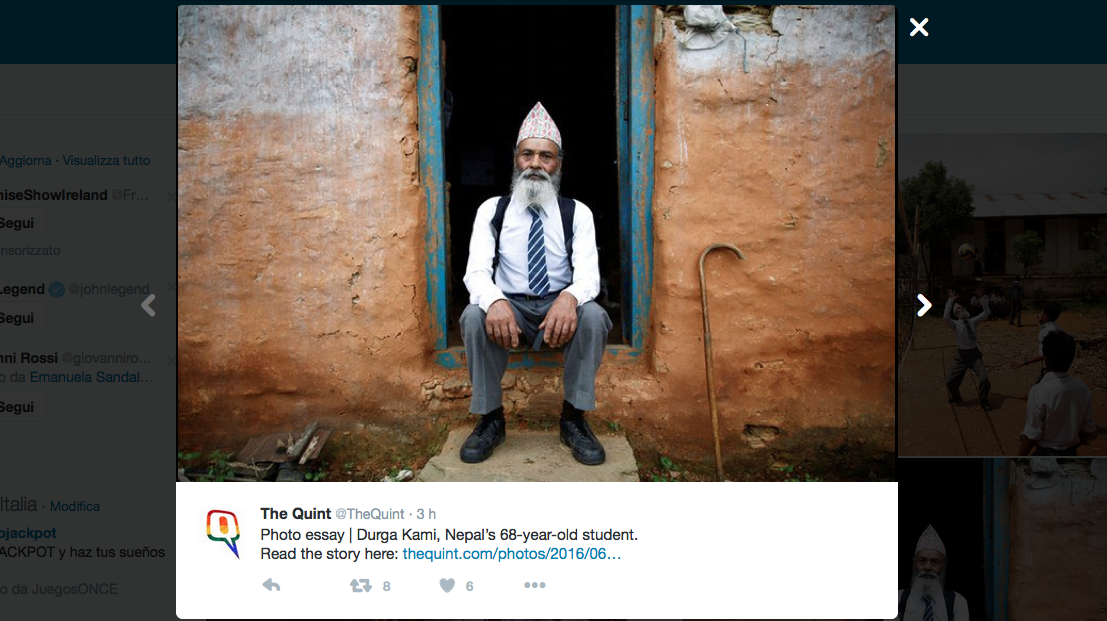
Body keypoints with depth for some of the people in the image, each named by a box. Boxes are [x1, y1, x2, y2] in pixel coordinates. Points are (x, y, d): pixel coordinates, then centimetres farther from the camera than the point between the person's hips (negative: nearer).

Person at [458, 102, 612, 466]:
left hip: (561, 307, 0)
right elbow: (476, 270, -9)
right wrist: (495, 302, -34)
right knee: (474, 316, -31)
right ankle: (490, 418, -13)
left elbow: (588, 272, -10)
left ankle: (574, 419, -15)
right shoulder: (492, 210, 3)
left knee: (594, 315, -32)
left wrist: (570, 297, -36)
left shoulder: (577, 213, 2)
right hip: (509, 306, 0)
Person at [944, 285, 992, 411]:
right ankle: (956, 396, 38)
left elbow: (986, 313, -3)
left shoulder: (973, 321, 5)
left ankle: (983, 401, 9)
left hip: (975, 355, 1)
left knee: (984, 378, -17)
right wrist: (951, 300, -25)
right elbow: (946, 317, -26)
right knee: (950, 381, 3)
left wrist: (981, 298, -10)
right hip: (961, 356, -1)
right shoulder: (955, 324, -5)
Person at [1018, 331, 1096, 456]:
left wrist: (1020, 456, -5)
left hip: (1045, 454, -5)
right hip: (1070, 454, 6)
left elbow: (1032, 434, -19)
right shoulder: (1082, 388, -6)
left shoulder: (1039, 391, -24)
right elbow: (1088, 429, 4)